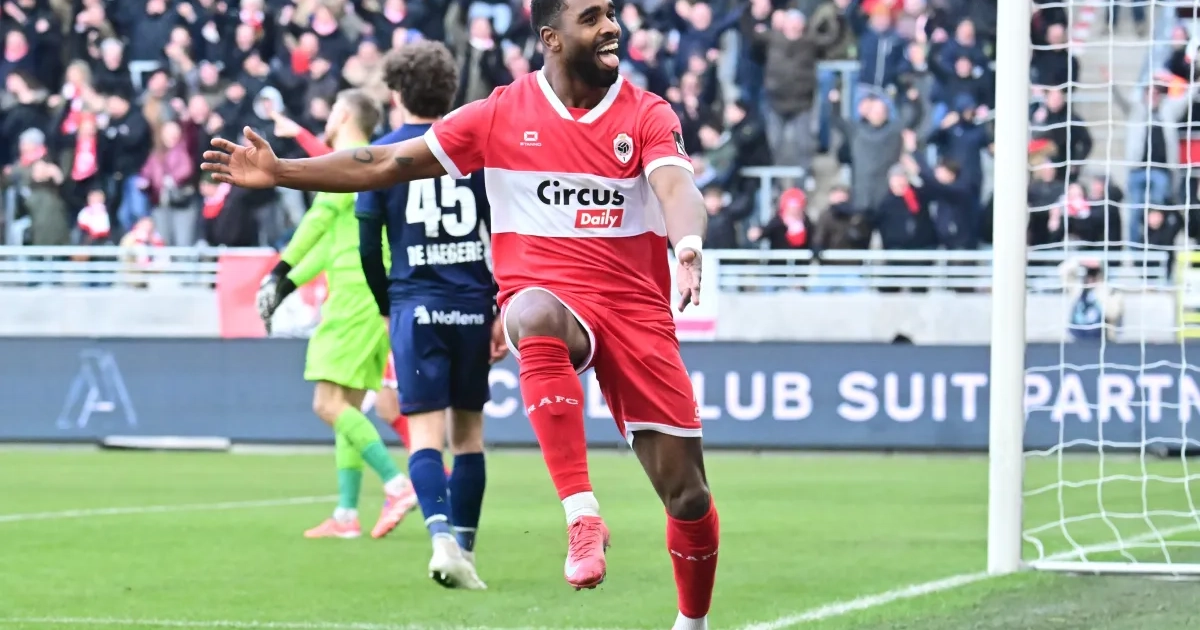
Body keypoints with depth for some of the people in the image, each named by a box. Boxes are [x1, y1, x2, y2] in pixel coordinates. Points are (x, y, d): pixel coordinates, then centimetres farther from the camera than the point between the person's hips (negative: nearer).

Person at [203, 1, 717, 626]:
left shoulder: (647, 116, 1)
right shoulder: (502, 115, 3)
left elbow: (675, 186, -19)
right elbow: (387, 165, 5)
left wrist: (687, 244, -42)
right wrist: (281, 171, -1)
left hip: (637, 311, 1)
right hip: (546, 293, -1)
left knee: (686, 492, -3)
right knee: (535, 315, -41)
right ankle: (581, 515, -44)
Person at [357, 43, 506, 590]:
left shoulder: (380, 155, 1)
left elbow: (368, 247, 2)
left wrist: (387, 307, 16)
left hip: (415, 308, -2)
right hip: (471, 307, 2)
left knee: (425, 433, -6)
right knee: (469, 431, 14)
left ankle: (442, 535, -28)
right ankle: (464, 547, 16)